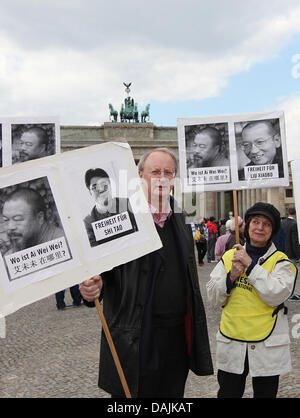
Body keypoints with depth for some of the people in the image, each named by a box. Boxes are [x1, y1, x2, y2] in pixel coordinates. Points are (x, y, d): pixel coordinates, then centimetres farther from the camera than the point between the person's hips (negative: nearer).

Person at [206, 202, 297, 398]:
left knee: (265, 393, 13)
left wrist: (250, 265, -18)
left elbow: (277, 295, -18)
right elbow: (214, 298, 4)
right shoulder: (229, 256, 6)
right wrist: (232, 276, -13)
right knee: (228, 392, 12)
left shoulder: (281, 261, -1)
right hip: (231, 342, 2)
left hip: (267, 345, -2)